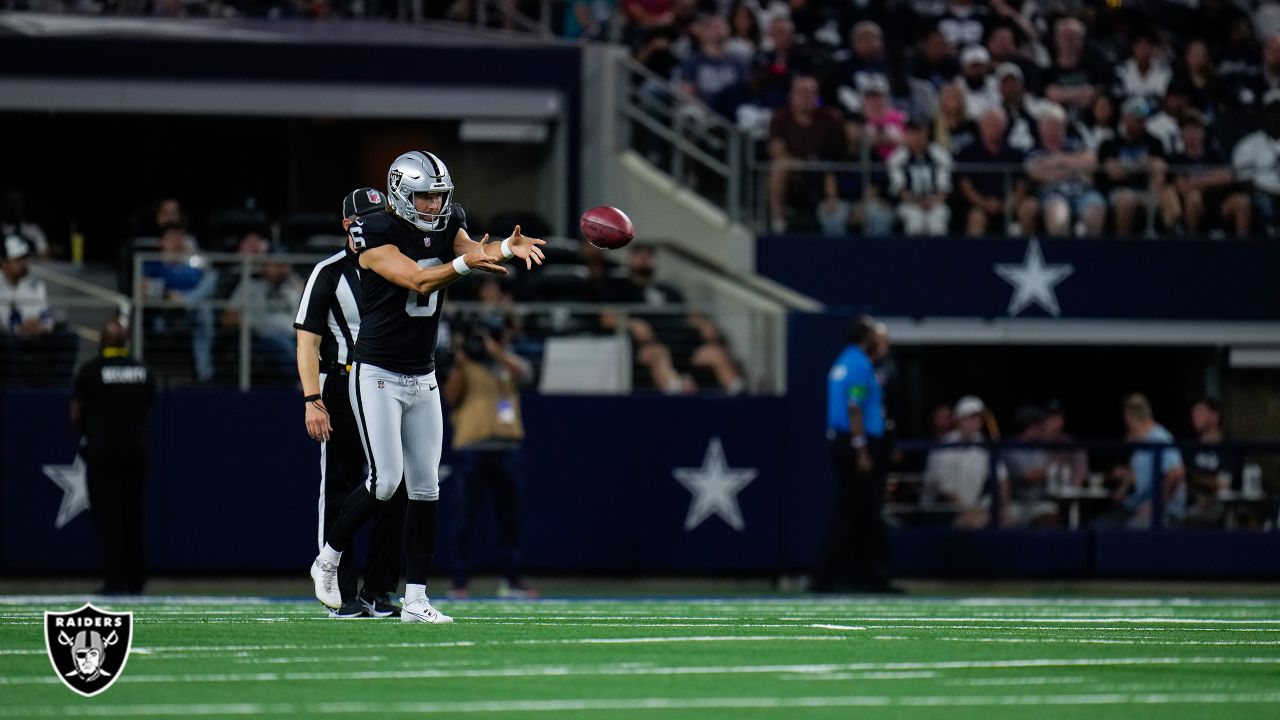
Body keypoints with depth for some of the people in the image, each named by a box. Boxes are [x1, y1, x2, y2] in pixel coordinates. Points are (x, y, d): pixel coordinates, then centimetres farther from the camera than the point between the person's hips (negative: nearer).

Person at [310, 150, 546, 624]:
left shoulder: (445, 226, 5)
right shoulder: (377, 236, -15)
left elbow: (471, 249, -12)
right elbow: (418, 281, -28)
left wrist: (508, 248, -34)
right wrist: (465, 264, -45)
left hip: (423, 379, 6)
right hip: (377, 375, -6)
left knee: (425, 487, 3)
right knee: (385, 481, -13)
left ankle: (415, 600, 6)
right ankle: (327, 560, 10)